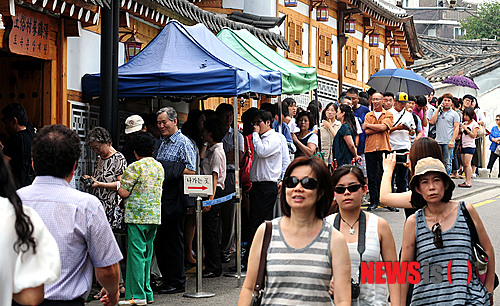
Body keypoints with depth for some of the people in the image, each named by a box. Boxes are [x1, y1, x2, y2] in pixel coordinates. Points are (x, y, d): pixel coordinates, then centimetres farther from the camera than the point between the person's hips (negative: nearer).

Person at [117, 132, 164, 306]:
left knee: (136, 254, -5)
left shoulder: (135, 167, -11)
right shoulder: (159, 167, 11)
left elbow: (124, 192, -11)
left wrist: (120, 181, 9)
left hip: (137, 215, -7)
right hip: (155, 216, 7)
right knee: (147, 255, 13)